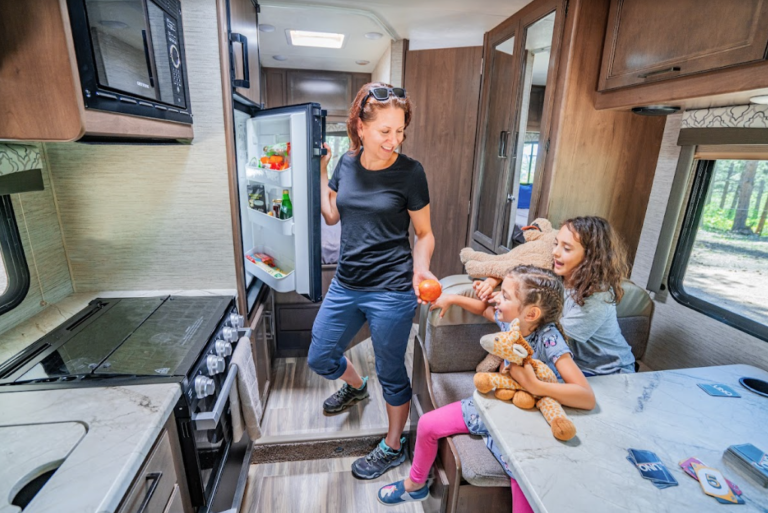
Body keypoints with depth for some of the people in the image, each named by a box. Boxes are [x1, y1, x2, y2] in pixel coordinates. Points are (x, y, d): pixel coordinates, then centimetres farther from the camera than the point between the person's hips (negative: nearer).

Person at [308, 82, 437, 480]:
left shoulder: (410, 172, -11)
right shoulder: (347, 163, 3)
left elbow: (424, 235, -4)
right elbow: (331, 216, 14)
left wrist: (419, 269, -22)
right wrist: (320, 170, 6)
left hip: (391, 292, -5)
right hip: (346, 284, 6)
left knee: (390, 374, 13)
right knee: (320, 360, 19)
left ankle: (393, 447, 41)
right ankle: (355, 387, 54)